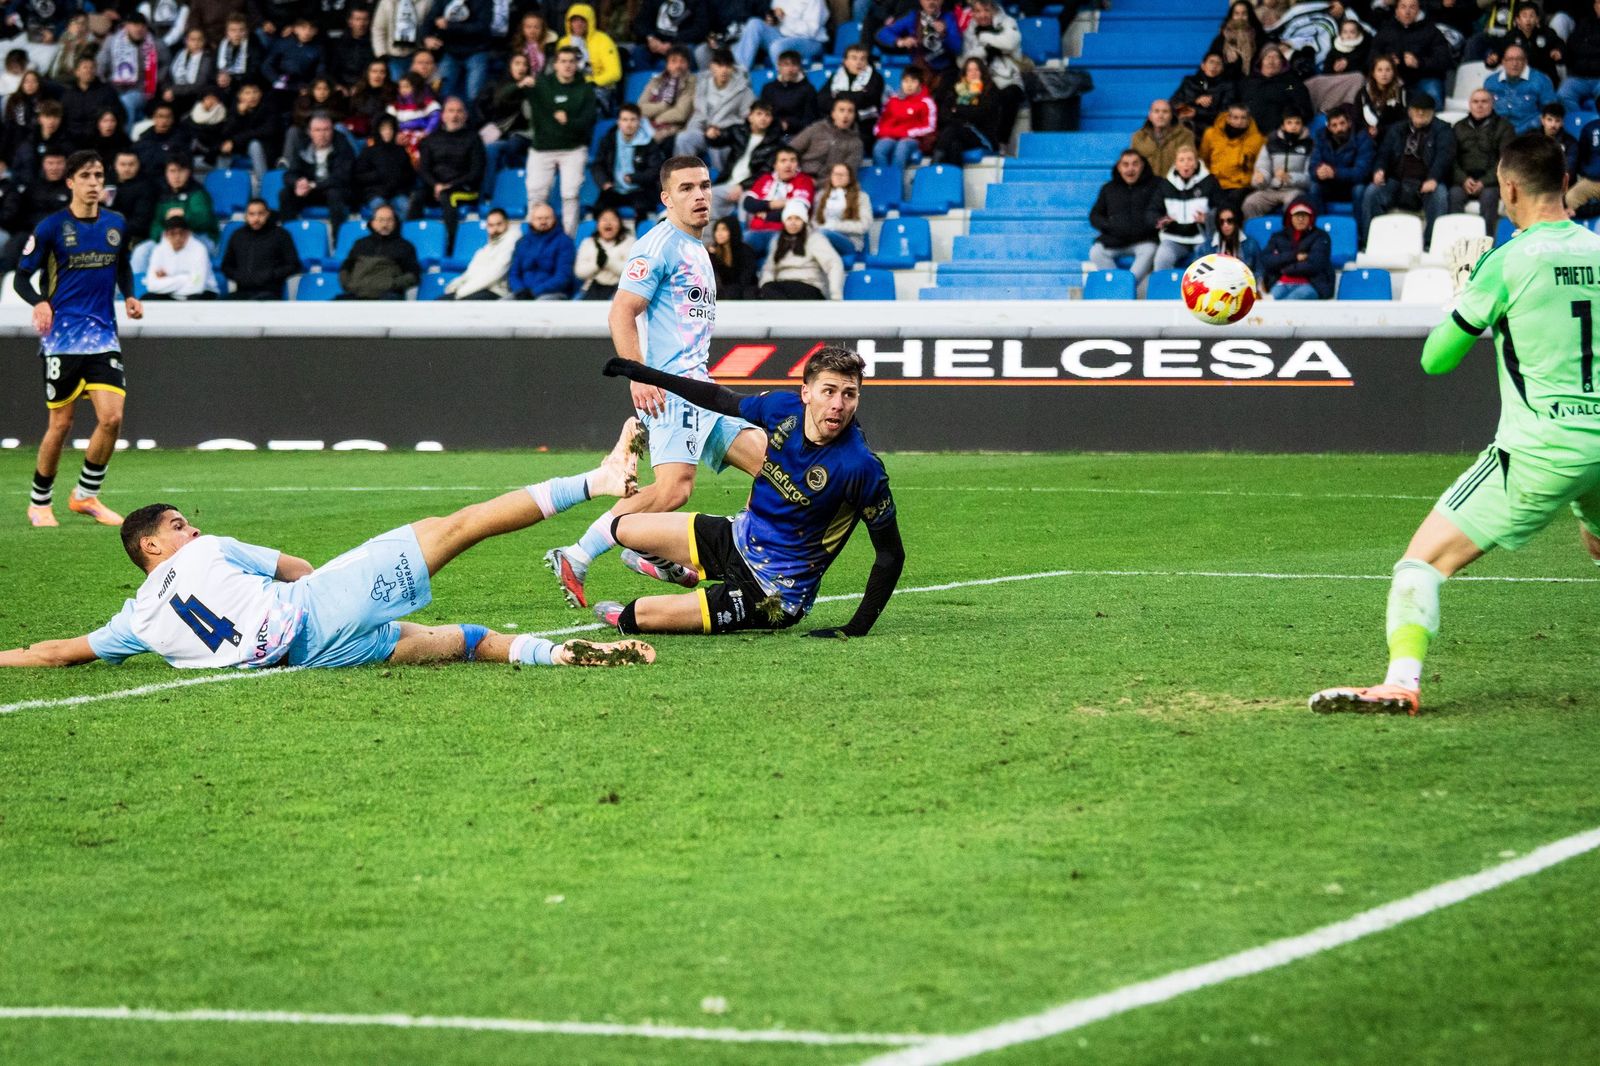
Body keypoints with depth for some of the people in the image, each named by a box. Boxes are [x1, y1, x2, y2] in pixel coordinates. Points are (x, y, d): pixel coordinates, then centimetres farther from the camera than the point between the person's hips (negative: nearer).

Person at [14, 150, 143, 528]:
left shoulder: (116, 225, 7)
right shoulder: (51, 227, -6)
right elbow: (21, 277, -2)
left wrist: (129, 296, 5)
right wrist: (40, 302, -21)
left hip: (104, 337, 4)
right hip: (62, 337, -4)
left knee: (112, 418, -8)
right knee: (61, 424, -1)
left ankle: (86, 495, 10)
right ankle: (39, 502, 17)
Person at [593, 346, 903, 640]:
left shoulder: (861, 467, -31)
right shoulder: (784, 407, -13)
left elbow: (891, 555, -21)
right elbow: (723, 400, 9)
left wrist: (856, 629, -26)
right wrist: (648, 375, 16)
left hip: (773, 595, -6)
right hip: (737, 537, 6)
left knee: (637, 617, -10)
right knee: (624, 529, 17)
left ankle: (624, 619, 28)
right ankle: (684, 573, 46)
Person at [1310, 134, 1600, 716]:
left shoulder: (1508, 262, -10)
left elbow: (1435, 359, -1)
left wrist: (1464, 292, 16)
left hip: (1539, 453, -6)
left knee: (1423, 559, -4)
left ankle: (1402, 680, -21)